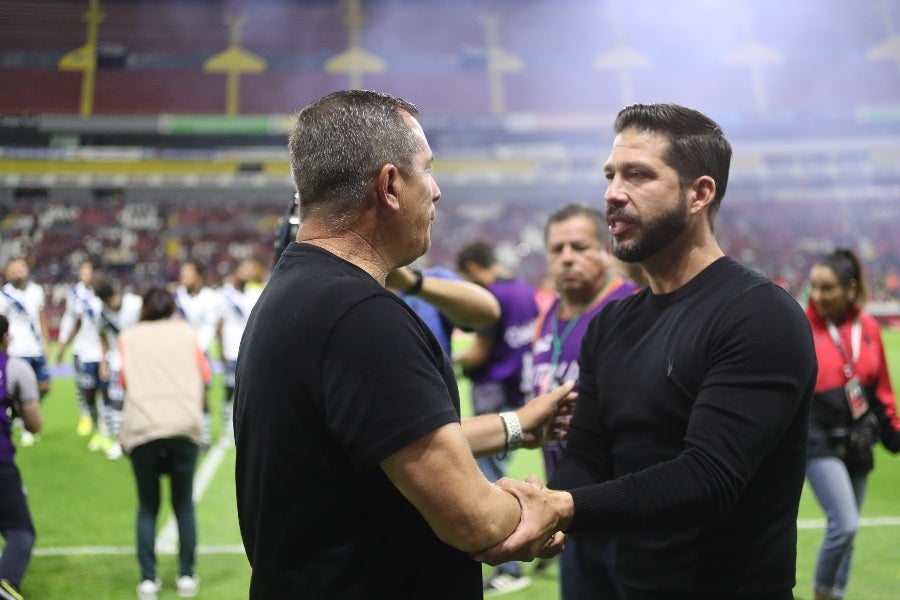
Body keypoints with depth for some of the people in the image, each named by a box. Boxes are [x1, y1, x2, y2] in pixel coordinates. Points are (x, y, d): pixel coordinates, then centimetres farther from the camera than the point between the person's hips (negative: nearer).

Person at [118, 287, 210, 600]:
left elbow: (123, 381, 9)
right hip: (184, 425, 0)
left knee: (147, 507, 11)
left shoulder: (128, 337, 13)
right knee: (184, 504, 12)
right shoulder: (186, 333, 13)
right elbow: (204, 375, 10)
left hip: (142, 429, 0)